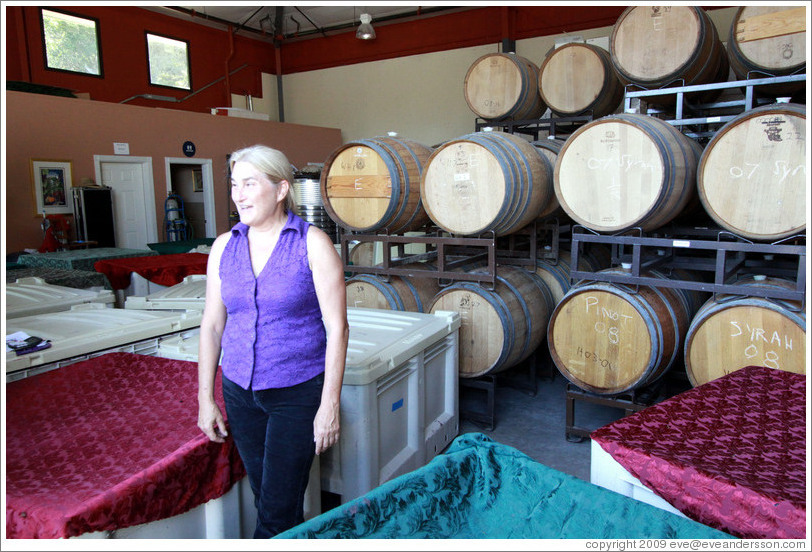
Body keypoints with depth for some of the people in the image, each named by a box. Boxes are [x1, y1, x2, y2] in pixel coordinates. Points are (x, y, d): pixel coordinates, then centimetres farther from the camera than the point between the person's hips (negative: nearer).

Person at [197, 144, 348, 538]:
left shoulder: (312, 244, -10)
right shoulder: (224, 246, 4)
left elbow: (337, 327, -11)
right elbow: (212, 324, 9)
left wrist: (329, 405, -13)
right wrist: (205, 398, 8)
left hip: (298, 391, -4)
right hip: (240, 392, 5)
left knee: (278, 509, 1)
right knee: (266, 500, 17)